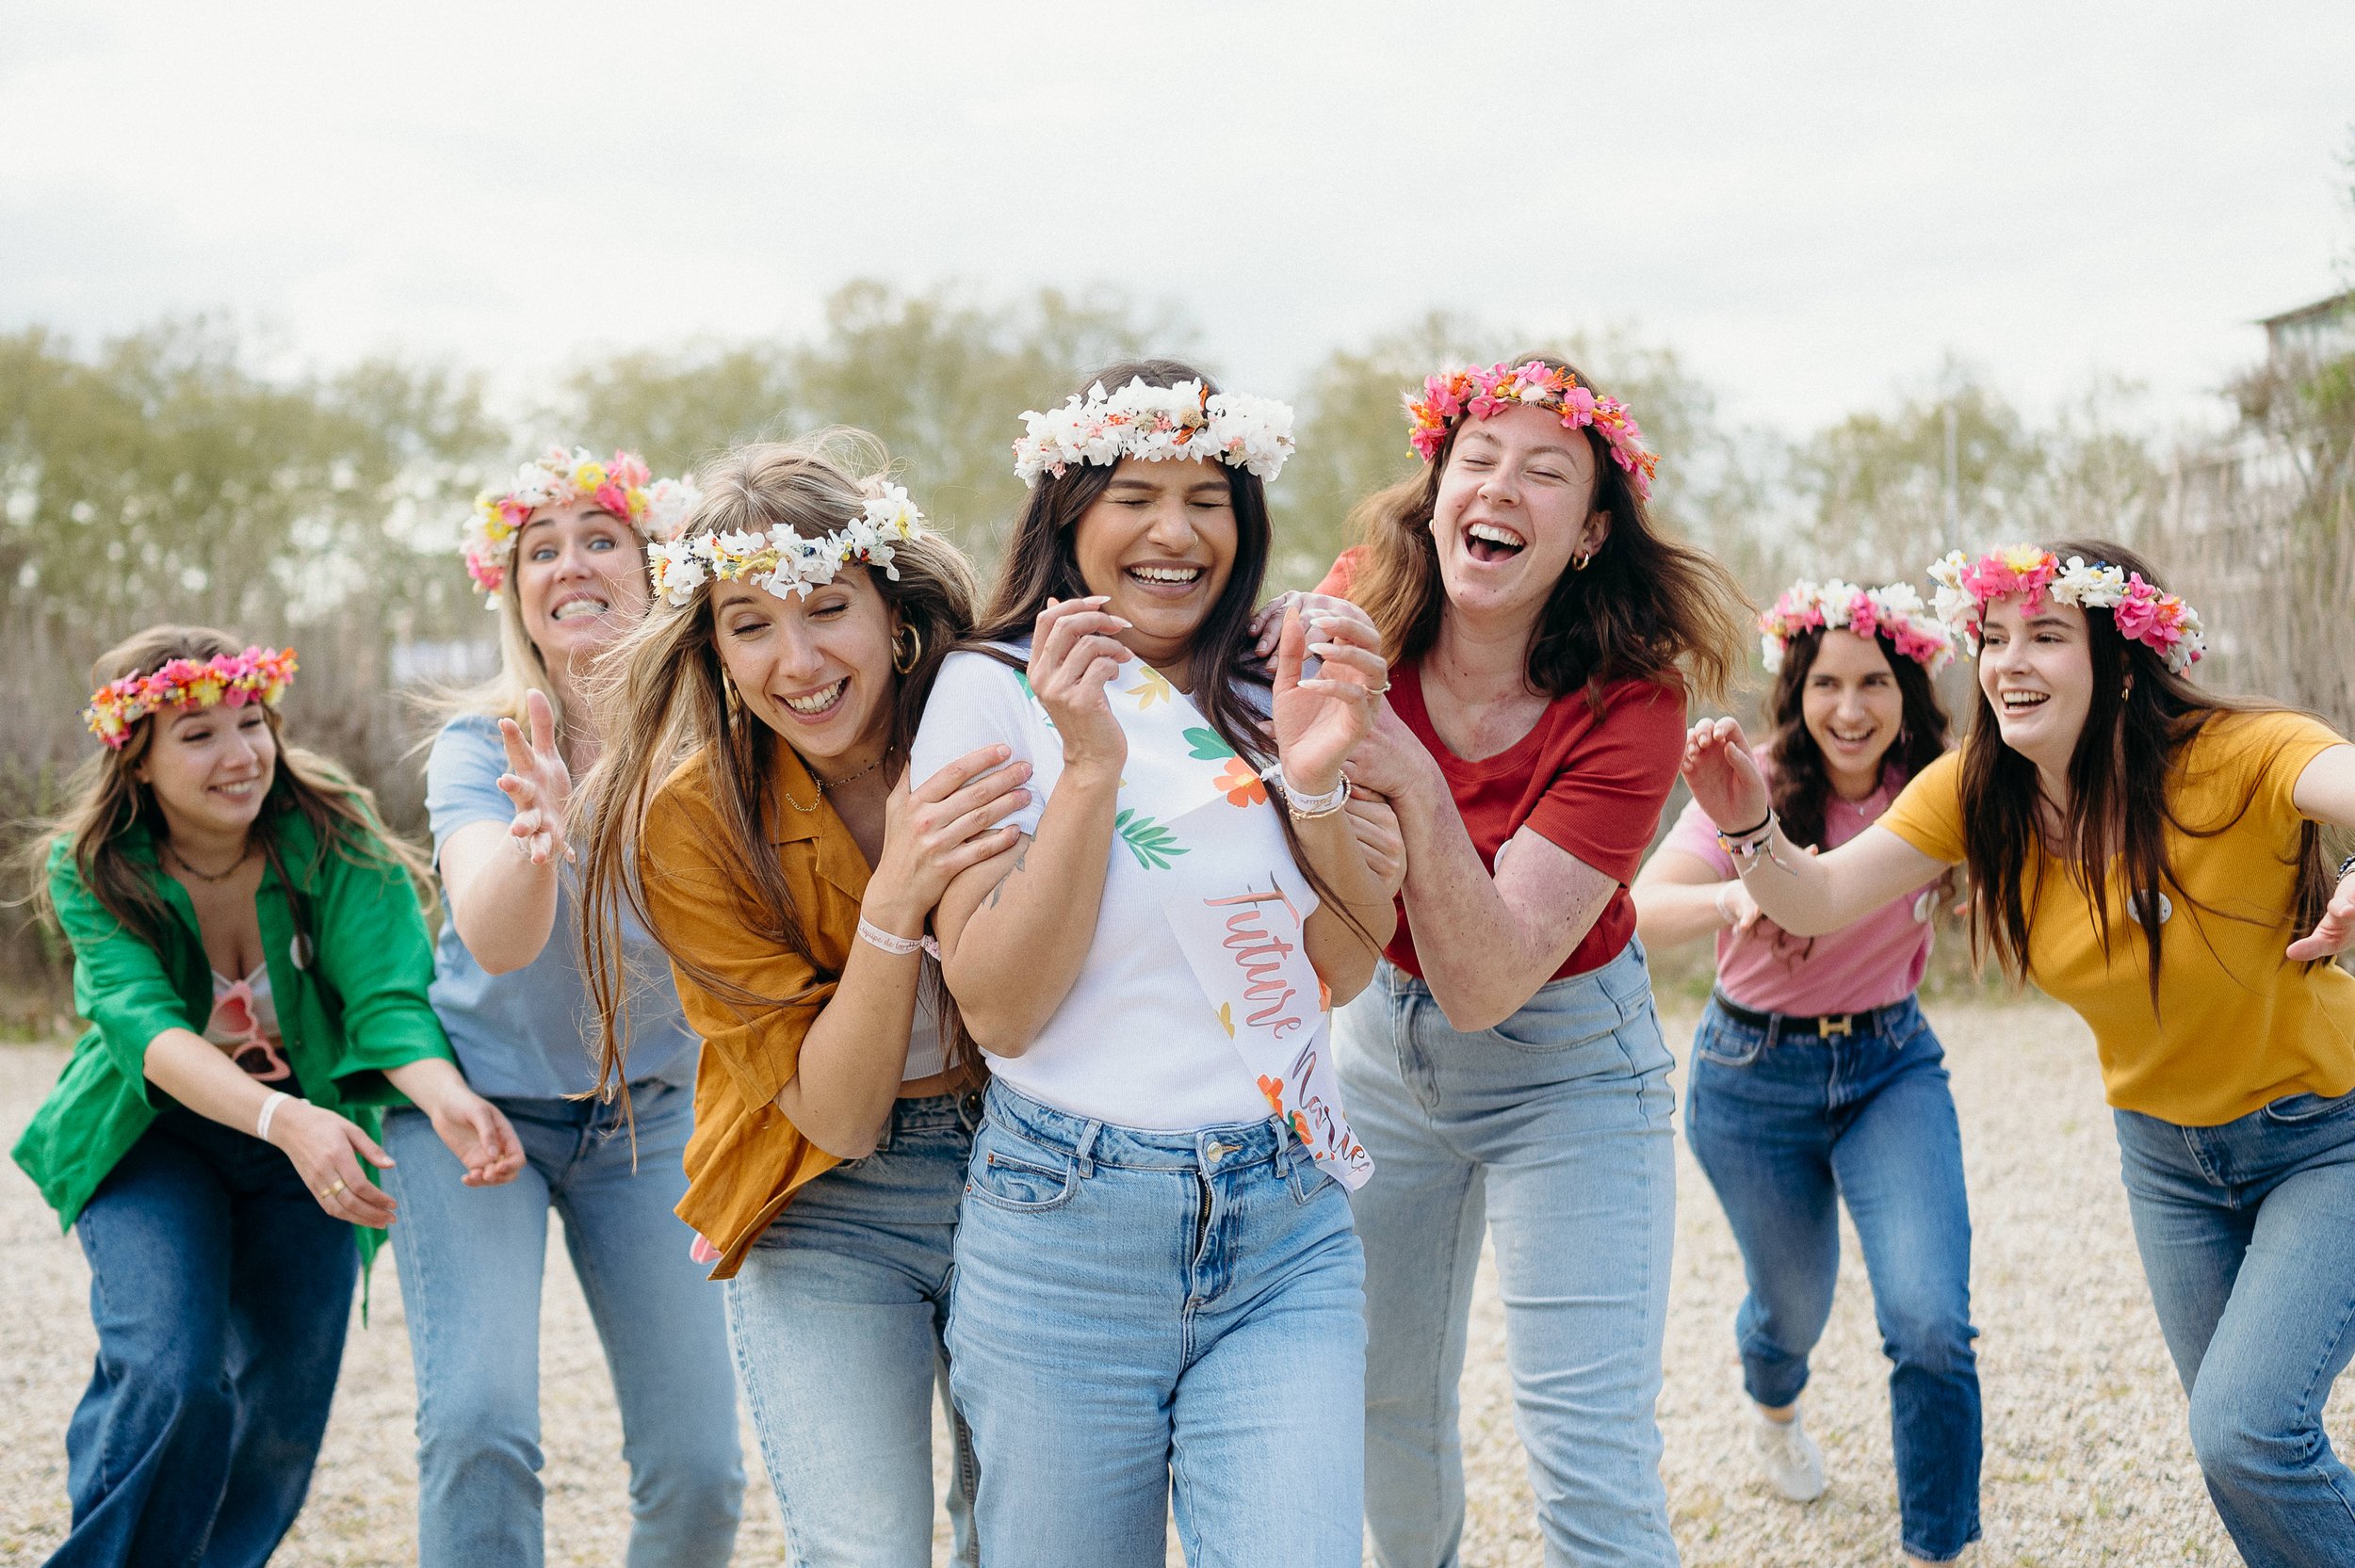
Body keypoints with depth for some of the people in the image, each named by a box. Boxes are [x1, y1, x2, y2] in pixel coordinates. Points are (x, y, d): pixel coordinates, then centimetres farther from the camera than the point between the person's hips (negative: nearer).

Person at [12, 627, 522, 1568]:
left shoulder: (331, 834, -17)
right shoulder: (91, 870, -18)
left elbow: (388, 998, -27)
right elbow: (145, 1027, -33)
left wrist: (445, 1098, -50)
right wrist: (282, 1119, -52)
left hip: (313, 1132, 2)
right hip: (152, 1136, -2)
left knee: (285, 1415, 3)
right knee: (173, 1377, -24)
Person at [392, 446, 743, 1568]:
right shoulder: (484, 743, -15)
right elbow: (496, 941, -31)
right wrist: (539, 834, -52)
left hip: (649, 1108, 2)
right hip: (479, 1097, -2)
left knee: (697, 1470, -4)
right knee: (477, 1424, -22)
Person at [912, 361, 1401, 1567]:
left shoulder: (1266, 698, 8)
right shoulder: (995, 691, -3)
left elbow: (1344, 969, 4)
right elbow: (997, 1007, -10)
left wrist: (1316, 780, -10)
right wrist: (1091, 766, -17)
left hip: (1286, 1239, 3)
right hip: (1067, 1236, -3)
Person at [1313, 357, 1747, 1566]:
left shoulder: (1627, 709, -25)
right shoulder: (1359, 610, -15)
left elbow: (1486, 984, -30)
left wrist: (1414, 785, -41)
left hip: (1565, 1066, -4)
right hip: (1383, 1040, 4)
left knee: (1588, 1460, -11)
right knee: (1388, 1397, 19)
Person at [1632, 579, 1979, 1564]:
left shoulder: (1935, 792, -12)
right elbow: (1638, 912, -31)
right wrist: (1734, 898, -50)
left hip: (1891, 1064, 1)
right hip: (1756, 1074, -1)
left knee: (1931, 1323, -18)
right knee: (1794, 1304, 20)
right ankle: (1772, 1405, 58)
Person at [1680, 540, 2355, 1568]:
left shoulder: (2236, 759, -29)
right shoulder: (1977, 791, -12)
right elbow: (1816, 903, -13)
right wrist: (1751, 828, -34)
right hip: (2167, 1146, 6)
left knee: (2245, 1434, -19)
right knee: (2236, 1442, 15)